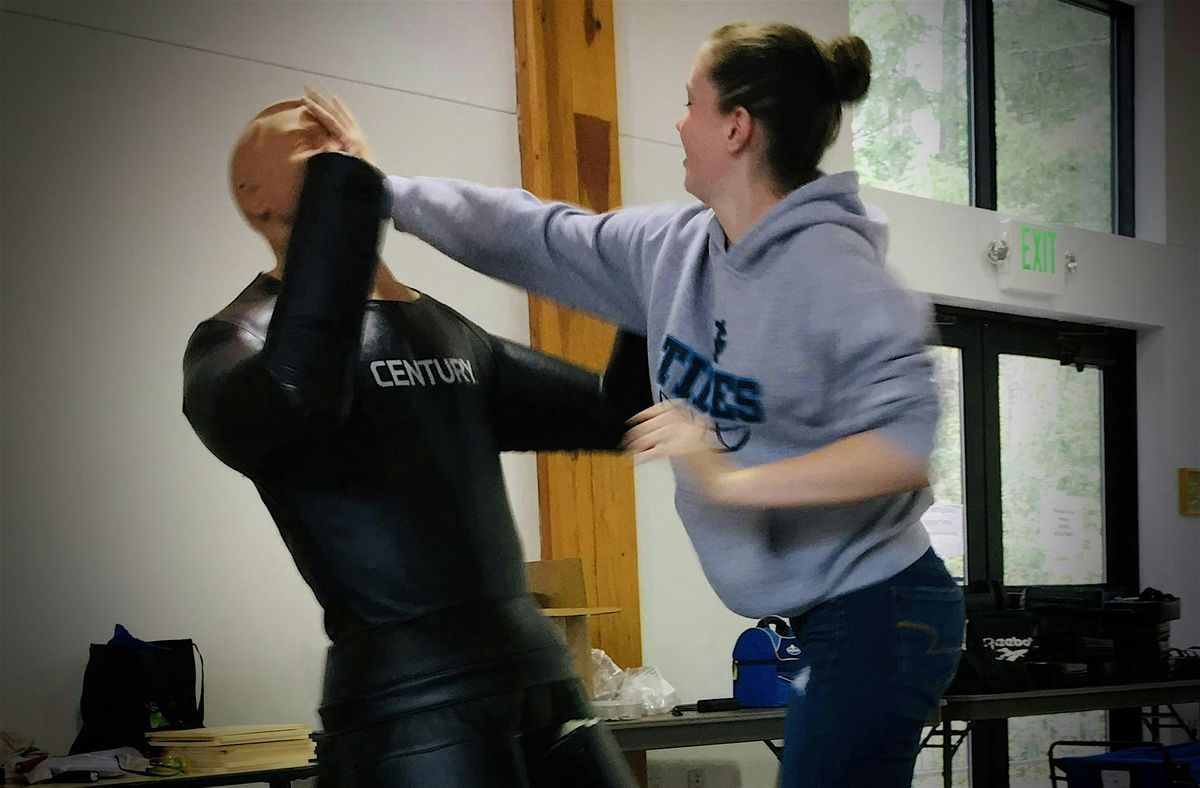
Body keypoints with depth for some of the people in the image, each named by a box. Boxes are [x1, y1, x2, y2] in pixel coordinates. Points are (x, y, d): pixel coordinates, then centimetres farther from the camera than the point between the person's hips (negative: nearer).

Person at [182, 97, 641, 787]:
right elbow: (295, 389, -27)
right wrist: (344, 176, -22)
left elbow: (615, 409, 20)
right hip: (412, 705, -7)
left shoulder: (450, 332, 20)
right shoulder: (244, 336, -2)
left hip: (542, 679, 7)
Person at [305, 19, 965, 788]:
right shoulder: (673, 247, 4)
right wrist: (381, 189, 17)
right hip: (827, 615, 8)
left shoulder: (828, 265, -21)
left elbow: (910, 443, -30)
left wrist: (731, 480, -33)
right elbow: (534, 238, 14)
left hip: (881, 613, -8)